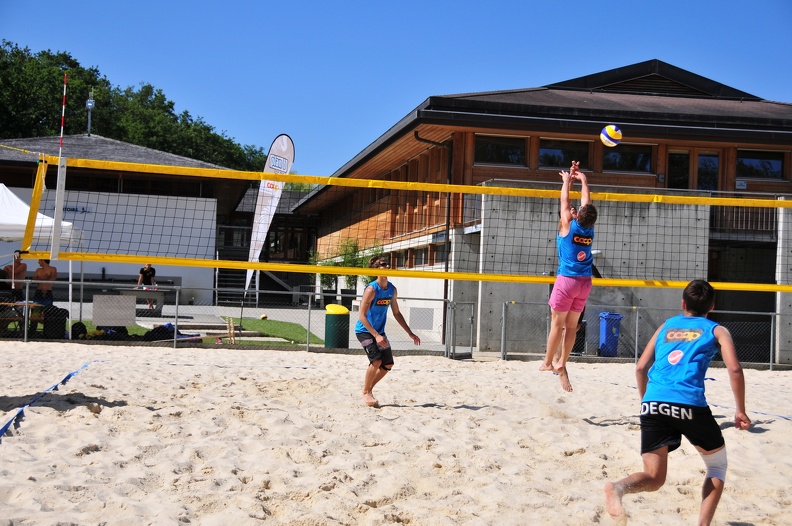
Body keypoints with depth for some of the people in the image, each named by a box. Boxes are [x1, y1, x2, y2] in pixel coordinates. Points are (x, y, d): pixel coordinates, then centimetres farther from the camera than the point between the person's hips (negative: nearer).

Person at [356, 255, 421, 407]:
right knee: (376, 360, -21)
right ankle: (366, 392, -2)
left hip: (379, 331, 7)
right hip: (364, 330, -7)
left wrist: (410, 333, 10)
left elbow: (396, 313, 13)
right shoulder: (371, 289, -20)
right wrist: (376, 335, -29)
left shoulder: (392, 289, 2)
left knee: (388, 364, 5)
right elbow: (361, 316, -23)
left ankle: (369, 387, 24)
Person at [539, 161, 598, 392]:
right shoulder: (590, 229, 2)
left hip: (567, 280, -4)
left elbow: (565, 202, 4)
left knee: (557, 324, 1)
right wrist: (583, 179, 24)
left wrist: (567, 180, 18)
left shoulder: (569, 226, -8)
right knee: (572, 325, 7)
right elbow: (587, 202, 14)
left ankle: (548, 363, 7)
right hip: (584, 282, 4)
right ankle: (561, 364, 9)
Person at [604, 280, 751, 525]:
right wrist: (740, 411, 8)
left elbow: (640, 368, 22)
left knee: (654, 478, 7)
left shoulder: (666, 326, 26)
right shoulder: (717, 330, 17)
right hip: (689, 404, -3)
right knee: (717, 465, 23)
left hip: (652, 404, 3)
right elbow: (734, 369, 1)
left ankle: (618, 487, -26)